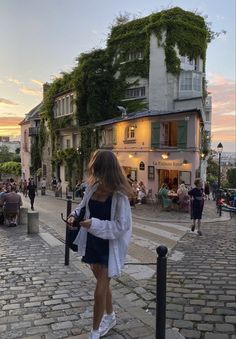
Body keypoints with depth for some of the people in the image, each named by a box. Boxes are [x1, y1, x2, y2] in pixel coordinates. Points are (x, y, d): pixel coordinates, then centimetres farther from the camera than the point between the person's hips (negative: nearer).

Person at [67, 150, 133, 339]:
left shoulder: (119, 195, -22)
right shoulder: (93, 187, -3)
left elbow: (122, 226, -23)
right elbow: (84, 207, 13)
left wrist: (95, 224, -28)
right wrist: (75, 215, -7)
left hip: (110, 246, -7)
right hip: (92, 242, 7)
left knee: (100, 291, -1)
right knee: (103, 284, 23)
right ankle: (110, 317, 46)